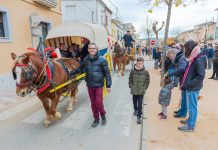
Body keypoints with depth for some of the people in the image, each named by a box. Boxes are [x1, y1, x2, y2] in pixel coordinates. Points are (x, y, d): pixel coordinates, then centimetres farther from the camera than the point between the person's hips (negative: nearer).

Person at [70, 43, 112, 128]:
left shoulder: (102, 60, -10)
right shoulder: (86, 60, 2)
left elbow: (107, 73, -8)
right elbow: (80, 68, 18)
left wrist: (108, 85, -10)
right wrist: (72, 73, 14)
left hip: (99, 85, -4)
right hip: (90, 85, 4)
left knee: (98, 102, -4)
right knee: (93, 104, 12)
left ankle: (103, 116, 26)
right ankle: (96, 119, 30)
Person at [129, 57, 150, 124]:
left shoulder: (146, 72, -10)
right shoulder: (133, 71, -9)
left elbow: (147, 81, 0)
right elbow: (130, 80, 2)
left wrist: (144, 88, -3)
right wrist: (131, 87, -1)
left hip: (141, 91, -2)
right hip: (134, 91, 2)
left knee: (140, 104, -3)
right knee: (134, 102, 22)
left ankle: (139, 117, 8)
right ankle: (135, 109, 50)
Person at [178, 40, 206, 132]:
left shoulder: (199, 60, -20)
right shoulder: (193, 59, 7)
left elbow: (200, 77, -23)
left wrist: (188, 84, -20)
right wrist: (186, 83, 9)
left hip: (193, 88, -8)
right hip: (190, 87, 8)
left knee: (192, 107, 4)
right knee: (191, 106, 21)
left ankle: (190, 126, 18)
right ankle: (190, 120, 39)